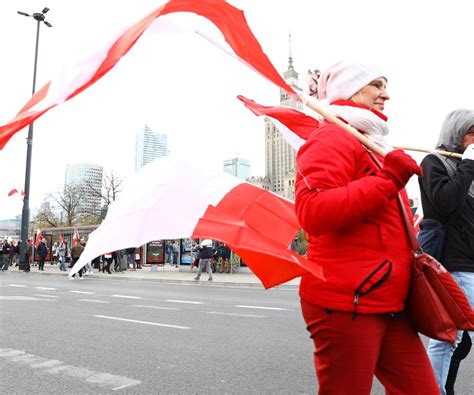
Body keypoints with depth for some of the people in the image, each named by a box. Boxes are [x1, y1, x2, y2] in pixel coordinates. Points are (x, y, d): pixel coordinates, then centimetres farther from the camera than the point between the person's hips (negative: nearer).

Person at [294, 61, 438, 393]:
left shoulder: (373, 144, 21)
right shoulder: (332, 138, -10)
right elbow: (312, 213, -28)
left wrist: (412, 254, 20)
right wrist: (388, 180, -25)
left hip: (390, 305, 9)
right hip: (346, 304, -9)